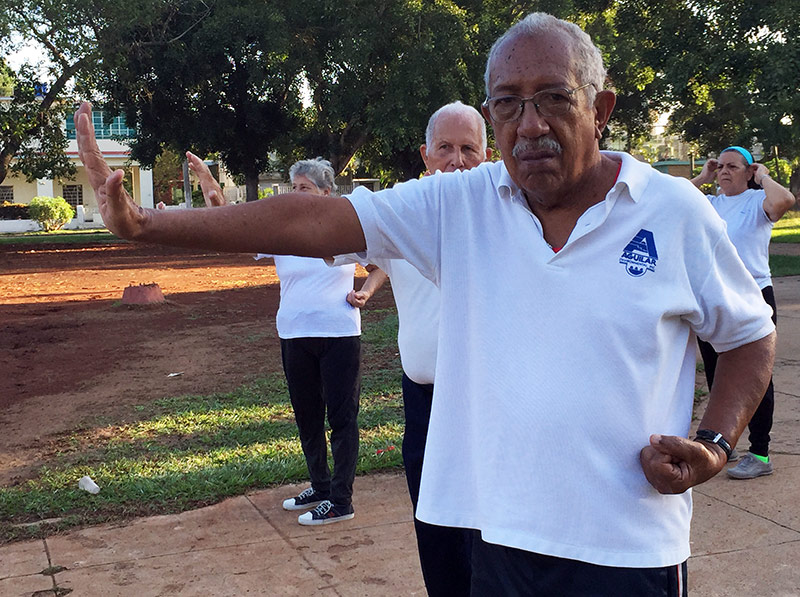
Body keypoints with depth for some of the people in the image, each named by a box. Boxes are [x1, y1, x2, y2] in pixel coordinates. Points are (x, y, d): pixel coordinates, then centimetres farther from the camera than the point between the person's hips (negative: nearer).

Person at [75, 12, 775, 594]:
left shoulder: (676, 211, -5)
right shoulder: (460, 205, -3)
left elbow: (752, 336, 8)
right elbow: (316, 219, -11)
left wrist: (716, 445, -7)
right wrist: (147, 224, -18)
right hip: (501, 535, 1)